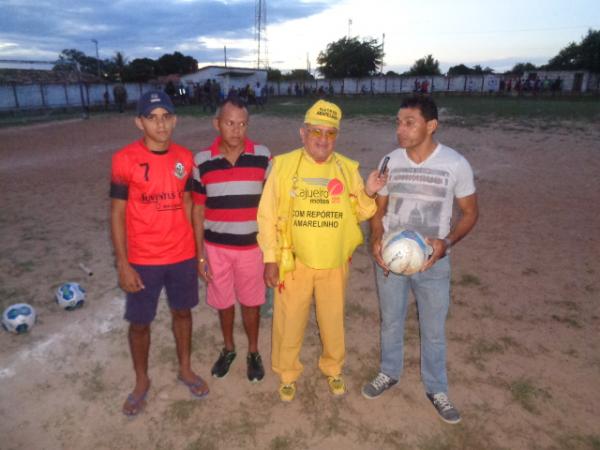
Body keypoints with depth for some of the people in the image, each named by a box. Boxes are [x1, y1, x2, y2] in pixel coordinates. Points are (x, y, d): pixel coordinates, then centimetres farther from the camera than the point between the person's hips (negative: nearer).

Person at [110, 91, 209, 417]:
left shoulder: (185, 158, -1)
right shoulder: (125, 160, -12)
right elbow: (117, 215, -8)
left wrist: (196, 248, 8)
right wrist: (123, 264, -11)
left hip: (182, 256, 3)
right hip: (142, 260, -3)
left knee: (182, 312, 18)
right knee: (139, 323, 11)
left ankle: (185, 369, 40)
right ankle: (141, 382, 35)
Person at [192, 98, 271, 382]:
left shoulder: (263, 157, -8)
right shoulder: (202, 161, -6)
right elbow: (198, 210, 0)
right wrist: (200, 253, -2)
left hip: (252, 246, -1)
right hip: (216, 247, 1)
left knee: (251, 302, 14)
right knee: (223, 301, 17)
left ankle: (253, 352, 36)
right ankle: (228, 348, 42)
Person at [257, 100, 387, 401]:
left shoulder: (347, 169, 0)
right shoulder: (284, 165, -7)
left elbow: (358, 214, 6)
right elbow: (267, 215, -6)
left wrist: (369, 194, -14)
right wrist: (271, 258, -8)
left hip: (334, 263, 2)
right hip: (293, 262, -1)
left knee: (333, 321, 18)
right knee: (289, 322, 13)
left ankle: (333, 369, 44)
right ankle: (287, 373, 38)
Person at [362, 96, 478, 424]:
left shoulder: (455, 163, -12)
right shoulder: (390, 161, -5)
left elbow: (470, 212, -3)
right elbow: (379, 209, 5)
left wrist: (447, 242, -20)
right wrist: (375, 240, -13)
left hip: (432, 261, -2)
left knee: (434, 330, 13)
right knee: (390, 322, 19)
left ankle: (436, 389, 36)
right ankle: (389, 373, 42)